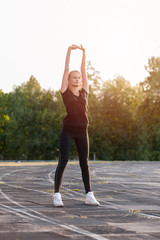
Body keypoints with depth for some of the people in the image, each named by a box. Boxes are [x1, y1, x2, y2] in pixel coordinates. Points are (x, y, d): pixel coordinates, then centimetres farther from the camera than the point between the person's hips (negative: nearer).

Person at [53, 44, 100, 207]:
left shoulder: (84, 92, 12)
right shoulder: (65, 92, 2)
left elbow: (84, 70, 11)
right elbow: (66, 70, 0)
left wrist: (84, 53, 8)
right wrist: (69, 51, -1)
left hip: (82, 131, 4)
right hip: (68, 130, -4)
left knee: (84, 163, 6)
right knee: (63, 162, -4)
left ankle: (89, 195, 9)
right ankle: (57, 195, 2)